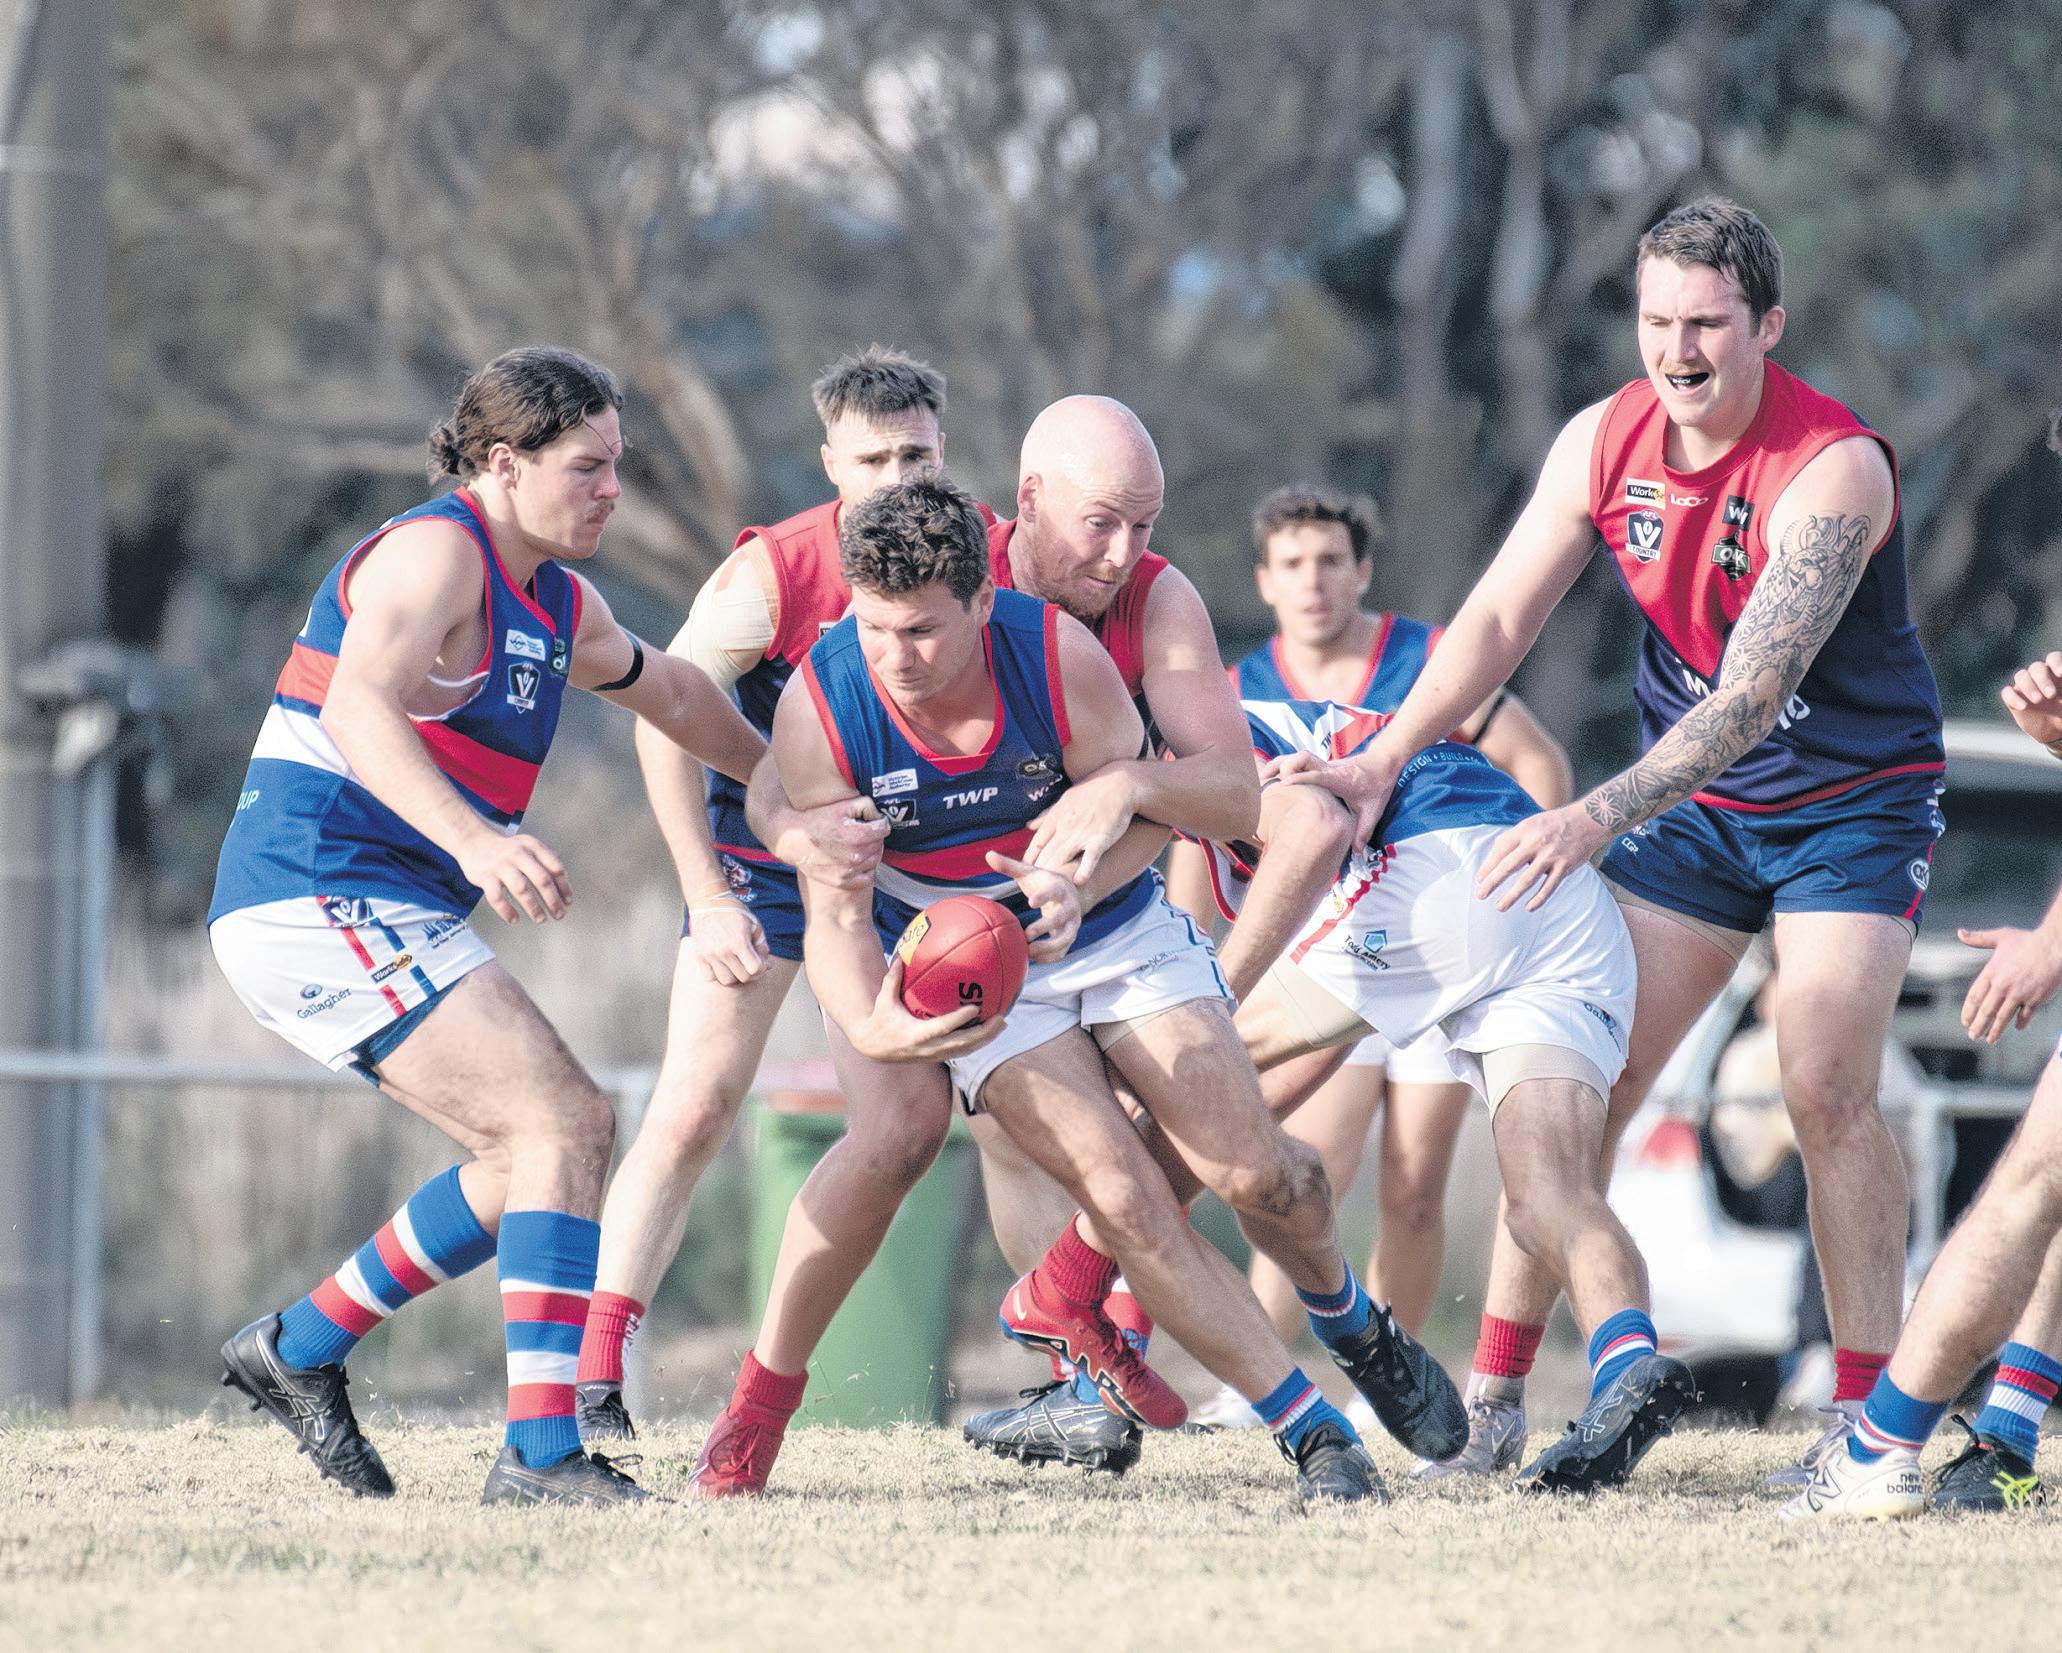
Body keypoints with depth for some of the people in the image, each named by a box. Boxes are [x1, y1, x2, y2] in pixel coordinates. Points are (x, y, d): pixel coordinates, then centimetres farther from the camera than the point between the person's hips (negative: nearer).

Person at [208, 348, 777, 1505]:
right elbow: (358, 708, -30)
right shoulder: (434, 553, -14)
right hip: (322, 899, -10)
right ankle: (540, 1451, -23)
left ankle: (304, 1348, 22)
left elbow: (670, 693, 36)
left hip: (388, 920, 10)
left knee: (566, 1136, 13)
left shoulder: (561, 603, 16)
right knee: (562, 1120, -18)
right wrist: (473, 839, -44)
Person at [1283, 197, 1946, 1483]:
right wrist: (1387, 760, -16)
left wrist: (1598, 819, -45)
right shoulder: (1605, 441, -8)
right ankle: (1496, 1397, 2)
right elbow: (1500, 617, -3)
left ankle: (1865, 1419, -12)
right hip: (1691, 795, 5)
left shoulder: (1835, 469, -27)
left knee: (1827, 1089, -18)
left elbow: (1753, 695, -35)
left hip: (1854, 800, -5)